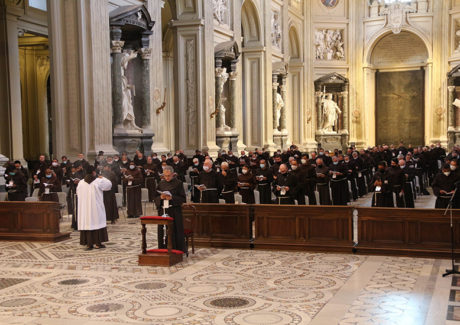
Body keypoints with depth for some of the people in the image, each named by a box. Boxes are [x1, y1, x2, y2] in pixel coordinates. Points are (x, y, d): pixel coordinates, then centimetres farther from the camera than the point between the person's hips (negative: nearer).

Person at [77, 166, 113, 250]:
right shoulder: (98, 181, -8)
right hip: (96, 207, -3)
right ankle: (98, 243, 6)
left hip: (84, 208, 3)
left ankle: (88, 244, 6)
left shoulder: (81, 182, 2)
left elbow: (78, 193, 12)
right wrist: (103, 178, 16)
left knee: (86, 223, 6)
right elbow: (109, 185, 3)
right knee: (97, 222, 5)